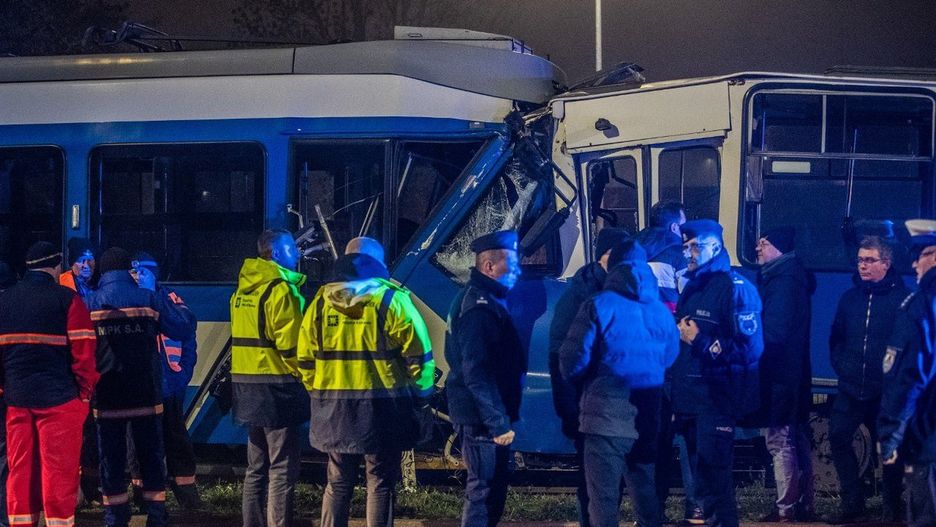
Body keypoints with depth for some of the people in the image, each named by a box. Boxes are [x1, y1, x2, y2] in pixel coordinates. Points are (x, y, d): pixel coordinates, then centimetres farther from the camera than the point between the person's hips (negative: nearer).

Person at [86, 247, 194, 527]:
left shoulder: (89, 304, -3)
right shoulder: (149, 300, -3)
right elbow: (184, 330, -1)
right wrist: (175, 306, 16)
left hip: (107, 396, 0)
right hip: (145, 395, 0)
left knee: (111, 460, 6)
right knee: (151, 456, 9)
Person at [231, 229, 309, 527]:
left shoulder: (243, 288, 14)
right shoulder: (281, 289, -14)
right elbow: (291, 345, -17)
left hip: (248, 388, 9)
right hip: (277, 388, -9)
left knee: (257, 468, 15)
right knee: (282, 470, -7)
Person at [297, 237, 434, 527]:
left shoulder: (321, 301, 6)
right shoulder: (392, 300, -6)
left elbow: (305, 358, 10)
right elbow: (419, 356, -7)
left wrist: (318, 394, 21)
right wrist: (418, 395, 7)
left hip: (334, 408, 4)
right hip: (382, 408, -4)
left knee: (338, 482, 13)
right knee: (381, 483, 2)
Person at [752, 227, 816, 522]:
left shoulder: (782, 281, -16)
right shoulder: (794, 278, 15)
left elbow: (773, 332, -21)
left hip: (778, 376, -10)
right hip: (795, 375, 10)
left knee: (780, 441, -8)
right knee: (797, 440, 14)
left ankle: (786, 509, -7)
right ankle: (805, 506, 20)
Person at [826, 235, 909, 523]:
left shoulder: (902, 298, -5)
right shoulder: (850, 298, 11)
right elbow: (836, 338, 18)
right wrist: (840, 365, 5)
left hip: (885, 391, -4)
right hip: (850, 389, 4)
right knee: (838, 436, -7)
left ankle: (892, 508, 15)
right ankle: (852, 502, 1)